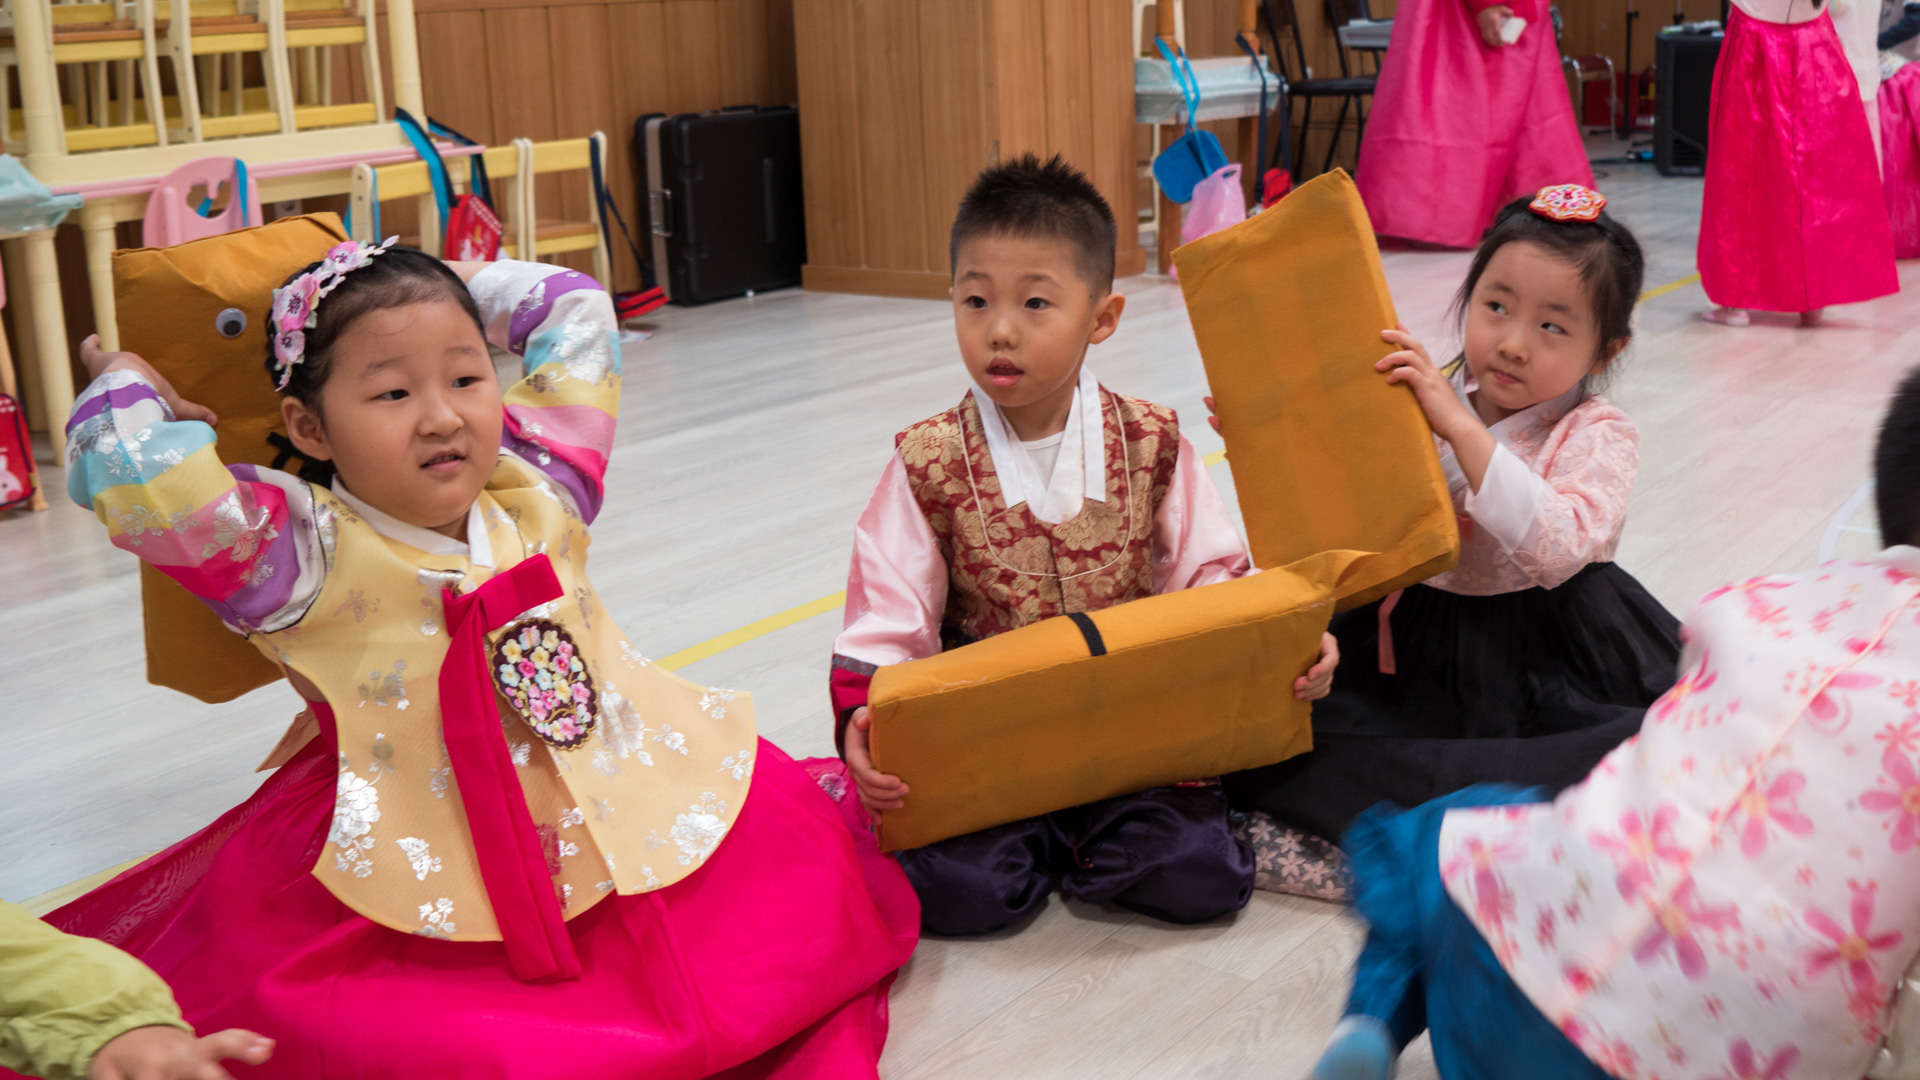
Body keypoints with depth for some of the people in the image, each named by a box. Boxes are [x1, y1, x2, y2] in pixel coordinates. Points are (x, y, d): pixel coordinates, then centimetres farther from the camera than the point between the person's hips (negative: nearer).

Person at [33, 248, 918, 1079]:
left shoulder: (536, 495, 2)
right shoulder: (307, 557, -13)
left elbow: (573, 310, 14)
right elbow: (136, 478, -27)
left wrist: (452, 296, 16)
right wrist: (124, 385, -7)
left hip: (638, 824, 5)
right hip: (428, 891, -4)